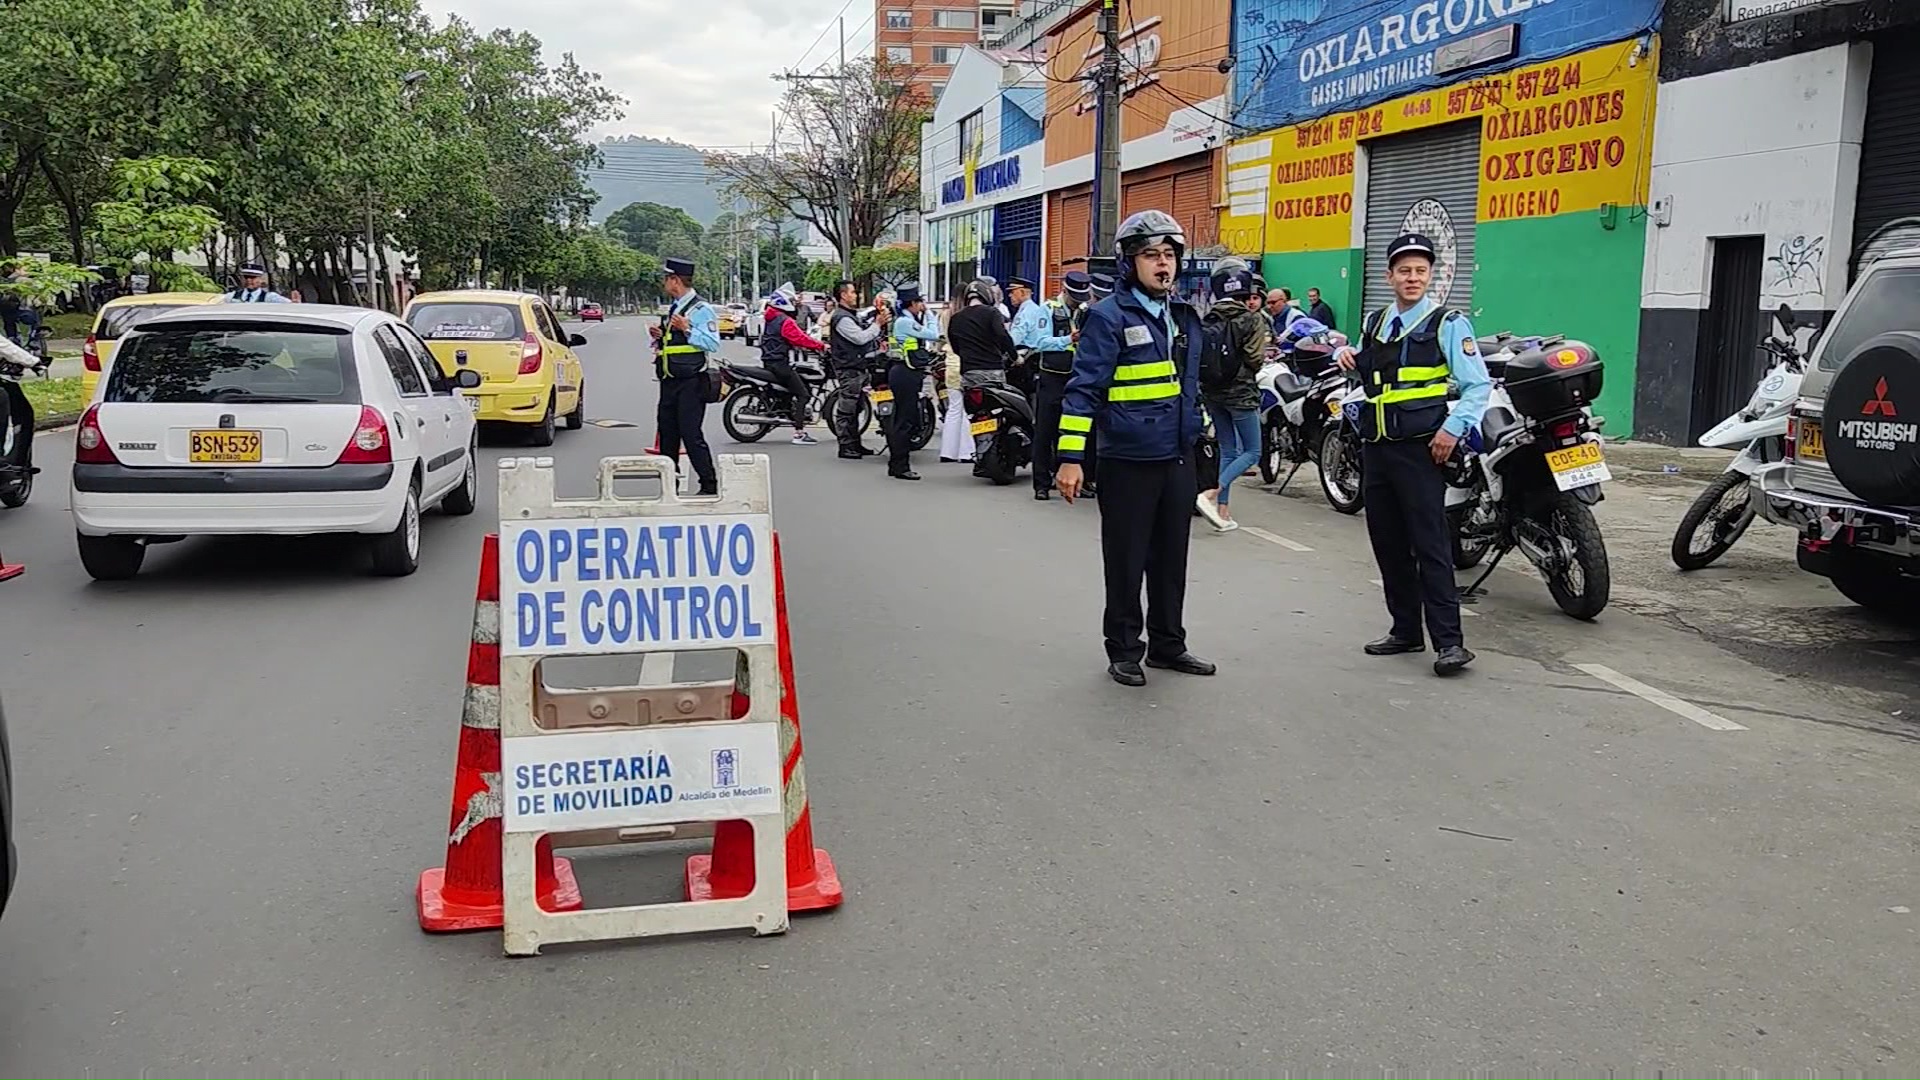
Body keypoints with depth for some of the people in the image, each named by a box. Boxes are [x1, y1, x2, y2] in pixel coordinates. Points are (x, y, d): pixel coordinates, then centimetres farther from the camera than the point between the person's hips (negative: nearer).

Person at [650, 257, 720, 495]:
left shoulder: (701, 309, -8)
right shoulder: (672, 307, 20)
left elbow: (713, 344, -17)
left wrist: (687, 329, -22)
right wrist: (659, 336, 11)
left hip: (691, 383, -9)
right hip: (669, 382, 9)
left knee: (691, 435, -11)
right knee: (667, 433, 11)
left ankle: (709, 486, -4)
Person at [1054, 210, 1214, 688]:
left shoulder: (1186, 315, 12)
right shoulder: (1110, 316, -10)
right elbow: (1084, 389, -14)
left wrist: (1200, 438, 23)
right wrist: (1071, 457, -19)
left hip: (1178, 459, 6)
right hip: (1129, 461, -6)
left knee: (1172, 557, 14)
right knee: (1127, 560, 4)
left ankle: (1168, 644, 27)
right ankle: (1124, 649, 17)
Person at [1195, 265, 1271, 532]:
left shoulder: (1209, 319, 4)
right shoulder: (1251, 320, -11)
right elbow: (1255, 358, -14)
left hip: (1212, 392, 6)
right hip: (1241, 392, -6)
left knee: (1227, 451, 14)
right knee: (1252, 452, 4)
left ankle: (1223, 510, 11)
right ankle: (1212, 494, -14)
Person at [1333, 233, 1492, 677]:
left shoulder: (1447, 324, -4)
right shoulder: (1374, 323, 15)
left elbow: (1479, 385, -7)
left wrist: (1453, 428, -19)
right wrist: (1347, 356, 8)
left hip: (1421, 450, -7)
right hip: (1376, 448, 7)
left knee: (1430, 544, -8)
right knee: (1387, 542, 10)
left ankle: (1449, 641, -6)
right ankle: (1405, 631, 20)